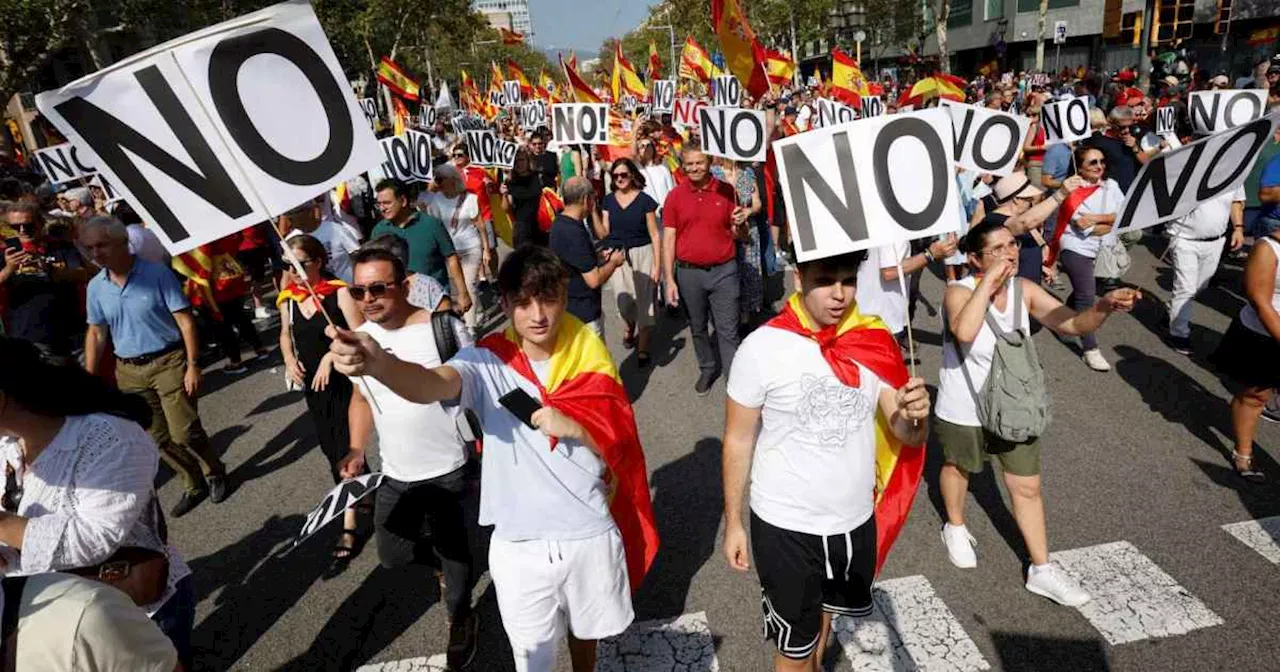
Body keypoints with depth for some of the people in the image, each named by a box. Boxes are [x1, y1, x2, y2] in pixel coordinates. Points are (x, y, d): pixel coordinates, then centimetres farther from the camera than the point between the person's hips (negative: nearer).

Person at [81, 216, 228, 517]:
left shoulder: (157, 274, -11)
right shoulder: (95, 287, 4)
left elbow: (185, 322, -11)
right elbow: (96, 334, 11)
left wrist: (193, 365, -15)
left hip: (168, 362, -5)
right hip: (129, 371, 5)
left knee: (184, 432, -5)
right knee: (158, 438, 9)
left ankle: (215, 474, 21)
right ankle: (194, 485, 25)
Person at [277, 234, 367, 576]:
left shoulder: (339, 292, -15)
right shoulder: (287, 298, 2)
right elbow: (286, 335, 17)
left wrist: (331, 356, -25)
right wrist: (290, 360, 0)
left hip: (343, 381, -6)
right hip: (312, 385, 7)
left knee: (345, 450, -5)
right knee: (330, 449, 18)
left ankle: (348, 534, 2)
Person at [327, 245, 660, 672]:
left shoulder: (590, 361, -6)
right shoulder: (486, 364, -13)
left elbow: (620, 446, -1)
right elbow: (432, 384, -35)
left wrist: (573, 427, -20)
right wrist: (378, 363, -56)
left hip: (590, 534, 2)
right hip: (519, 544, -1)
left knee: (586, 629, 27)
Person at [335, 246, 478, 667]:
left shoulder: (443, 328, -18)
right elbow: (361, 398, 12)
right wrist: (357, 450, -2)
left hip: (448, 470, -5)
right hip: (394, 475, 5)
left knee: (452, 549, 12)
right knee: (392, 554, 16)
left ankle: (460, 619, 41)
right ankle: (446, 563, 48)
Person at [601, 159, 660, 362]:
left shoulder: (645, 200, -5)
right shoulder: (609, 200, 6)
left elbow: (654, 235, -5)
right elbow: (604, 231, 7)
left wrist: (657, 265, -8)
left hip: (641, 255, -3)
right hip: (617, 256, 3)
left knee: (643, 300, 1)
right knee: (624, 302, 4)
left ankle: (642, 348, 16)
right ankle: (630, 328, 40)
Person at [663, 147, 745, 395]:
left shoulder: (726, 191, -1)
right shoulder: (675, 196, 0)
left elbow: (736, 234, 7)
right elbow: (668, 239, 0)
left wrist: (739, 223, -17)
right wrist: (669, 280, -6)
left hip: (723, 271, -1)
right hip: (689, 273, 2)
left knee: (728, 331, 1)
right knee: (697, 328, 17)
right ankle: (708, 369, 36)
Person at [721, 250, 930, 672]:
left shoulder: (874, 342, -8)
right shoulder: (762, 348, -18)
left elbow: (908, 437, -3)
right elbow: (738, 440, -9)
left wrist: (915, 414, -26)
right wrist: (733, 523, -3)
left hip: (855, 522, 4)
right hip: (786, 527, -4)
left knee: (823, 617, 28)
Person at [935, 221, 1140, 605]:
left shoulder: (1025, 290, -9)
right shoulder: (959, 292, -24)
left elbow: (1072, 324, -12)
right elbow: (965, 332, -45)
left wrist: (1105, 306, -32)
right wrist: (989, 280, -39)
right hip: (963, 411, -4)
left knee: (1027, 487, 11)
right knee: (957, 468, 22)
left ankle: (1041, 570, 27)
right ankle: (955, 528, 51)